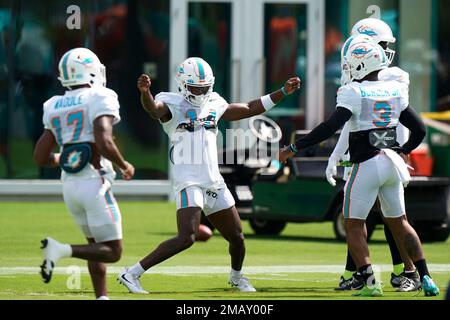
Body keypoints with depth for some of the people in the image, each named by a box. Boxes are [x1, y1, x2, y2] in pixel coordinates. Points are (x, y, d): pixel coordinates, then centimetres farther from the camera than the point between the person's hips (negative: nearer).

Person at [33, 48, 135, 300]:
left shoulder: (56, 107, 12)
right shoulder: (100, 99, -8)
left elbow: (41, 157, 12)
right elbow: (104, 142, -21)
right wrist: (125, 165, -4)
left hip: (69, 184, 7)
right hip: (94, 182, -7)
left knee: (97, 245, 20)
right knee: (112, 251, -2)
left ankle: (102, 297, 14)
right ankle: (62, 250, -22)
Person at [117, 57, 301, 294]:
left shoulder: (214, 105, 14)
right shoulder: (173, 105, -5)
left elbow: (250, 109, 26)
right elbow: (153, 109, -29)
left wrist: (284, 92, 25)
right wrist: (145, 91, -52)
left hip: (215, 183, 7)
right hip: (189, 183, -7)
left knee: (237, 238, 14)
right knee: (186, 238, -23)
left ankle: (236, 277, 44)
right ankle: (131, 274, -18)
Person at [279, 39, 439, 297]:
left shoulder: (354, 92, -11)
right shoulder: (396, 91, 7)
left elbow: (332, 126, -21)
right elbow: (420, 129, 12)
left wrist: (295, 148, -18)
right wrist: (405, 150, 32)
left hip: (367, 165, -6)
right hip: (392, 163, 6)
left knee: (354, 225, 5)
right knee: (399, 223, 18)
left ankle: (370, 282, -9)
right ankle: (426, 278, 13)